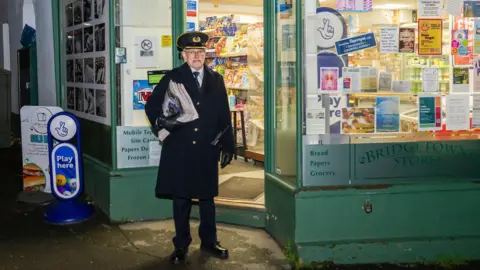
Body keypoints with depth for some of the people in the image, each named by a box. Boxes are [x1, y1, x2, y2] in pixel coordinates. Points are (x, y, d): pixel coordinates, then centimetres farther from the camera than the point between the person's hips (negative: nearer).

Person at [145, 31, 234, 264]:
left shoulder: (216, 80, 8)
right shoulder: (172, 78, 1)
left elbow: (224, 115, 9)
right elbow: (151, 105, 1)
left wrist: (228, 146, 6)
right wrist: (161, 121, -19)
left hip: (207, 150, 2)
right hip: (179, 149, -2)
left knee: (207, 197, 13)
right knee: (180, 199, 7)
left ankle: (209, 241, 27)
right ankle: (181, 245, 20)